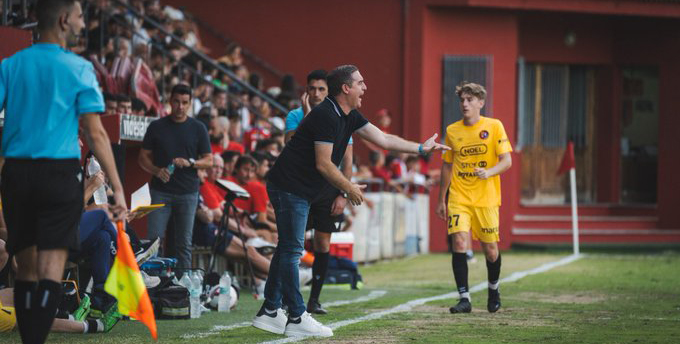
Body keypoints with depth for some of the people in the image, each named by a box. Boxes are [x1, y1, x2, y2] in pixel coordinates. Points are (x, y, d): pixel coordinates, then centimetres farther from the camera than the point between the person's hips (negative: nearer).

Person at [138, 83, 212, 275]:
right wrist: (156, 171, -11)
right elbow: (143, 157, 9)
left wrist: (190, 163, -13)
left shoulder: (198, 128, 7)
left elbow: (209, 160, 6)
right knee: (154, 238, -9)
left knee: (184, 243, 3)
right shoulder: (157, 127, 7)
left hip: (188, 193, 0)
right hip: (161, 191, 0)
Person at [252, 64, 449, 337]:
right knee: (292, 251, -7)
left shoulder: (348, 117, 10)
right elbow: (323, 164, -21)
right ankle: (296, 319, -6)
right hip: (290, 188, -11)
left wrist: (421, 148, 17)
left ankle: (269, 312, 18)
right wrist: (349, 188, -10)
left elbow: (383, 139, 17)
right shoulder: (326, 115, -20)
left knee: (288, 249, 13)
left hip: (300, 191, 11)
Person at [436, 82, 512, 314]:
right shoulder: (452, 131, 6)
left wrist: (489, 172, -26)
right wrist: (441, 200, 16)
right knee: (459, 243, -15)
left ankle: (493, 289, 33)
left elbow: (506, 161, -6)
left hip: (486, 199, -2)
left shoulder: (494, 127, -2)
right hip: (458, 198, 2)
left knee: (490, 248, 5)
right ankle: (464, 298, -13)